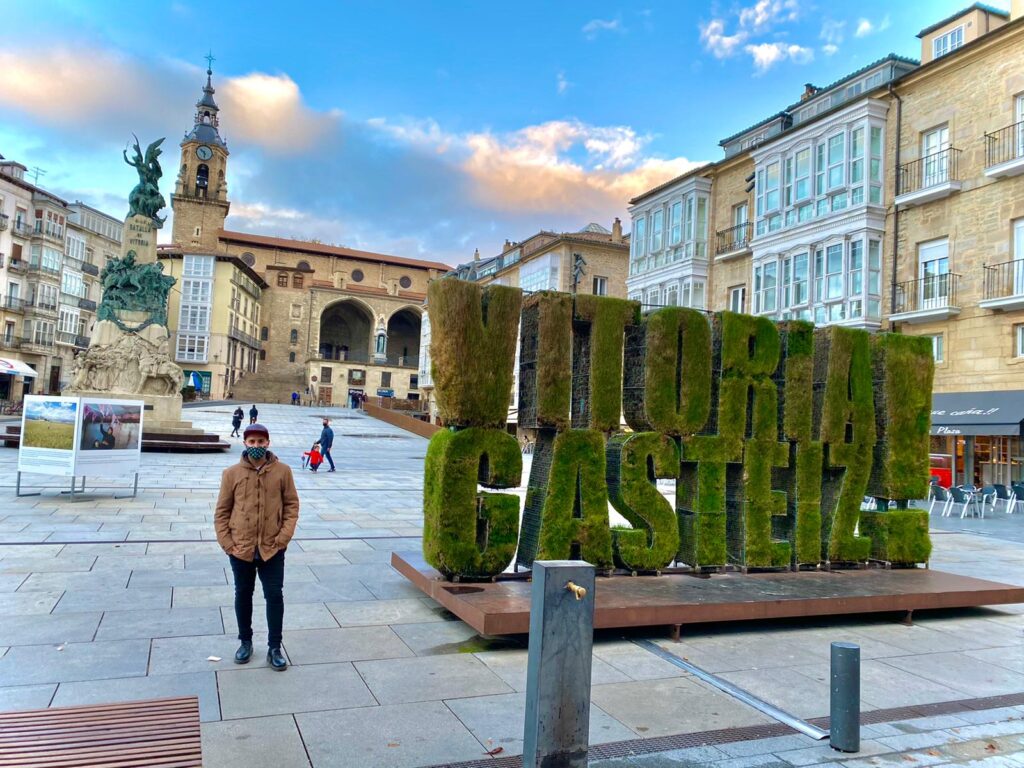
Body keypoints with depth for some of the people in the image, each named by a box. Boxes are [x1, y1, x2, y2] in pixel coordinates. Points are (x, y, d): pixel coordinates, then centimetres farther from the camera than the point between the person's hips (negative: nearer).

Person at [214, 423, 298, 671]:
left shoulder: (283, 471, -4)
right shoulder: (232, 473, -4)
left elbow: (292, 505, 0)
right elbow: (221, 511, 1)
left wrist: (284, 537, -8)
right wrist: (226, 543, -5)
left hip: (272, 548, -1)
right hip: (240, 548, 1)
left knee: (274, 595, 4)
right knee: (243, 594, 14)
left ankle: (274, 648, 16)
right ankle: (245, 642, 32)